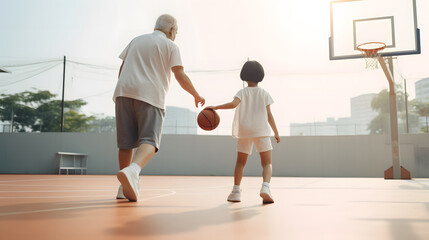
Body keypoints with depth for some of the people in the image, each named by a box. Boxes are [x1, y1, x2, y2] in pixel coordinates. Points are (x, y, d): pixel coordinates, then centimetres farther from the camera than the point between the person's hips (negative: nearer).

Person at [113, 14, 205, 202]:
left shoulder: (136, 40, 25)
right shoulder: (170, 45, 9)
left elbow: (122, 70, 23)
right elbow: (180, 76, 0)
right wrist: (196, 95, 11)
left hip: (123, 91, 5)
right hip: (151, 95, -5)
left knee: (126, 142, 9)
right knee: (149, 141, -8)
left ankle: (124, 188, 12)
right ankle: (132, 171, -36)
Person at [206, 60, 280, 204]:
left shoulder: (242, 92, 3)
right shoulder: (264, 93, 5)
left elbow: (234, 104, -19)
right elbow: (269, 115, 2)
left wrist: (215, 107, -19)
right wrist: (276, 133, 10)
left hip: (244, 131, 1)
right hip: (261, 131, -1)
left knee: (240, 162, 15)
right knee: (267, 163, 2)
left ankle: (236, 191, 9)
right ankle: (265, 187, -22)